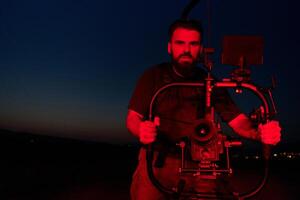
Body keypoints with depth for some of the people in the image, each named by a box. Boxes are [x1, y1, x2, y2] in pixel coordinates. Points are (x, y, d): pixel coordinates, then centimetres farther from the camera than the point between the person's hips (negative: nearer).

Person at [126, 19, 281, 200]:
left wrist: (260, 133, -23)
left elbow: (238, 120, 0)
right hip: (158, 159, -1)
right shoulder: (153, 76, 0)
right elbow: (132, 118, -2)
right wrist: (142, 130, -26)